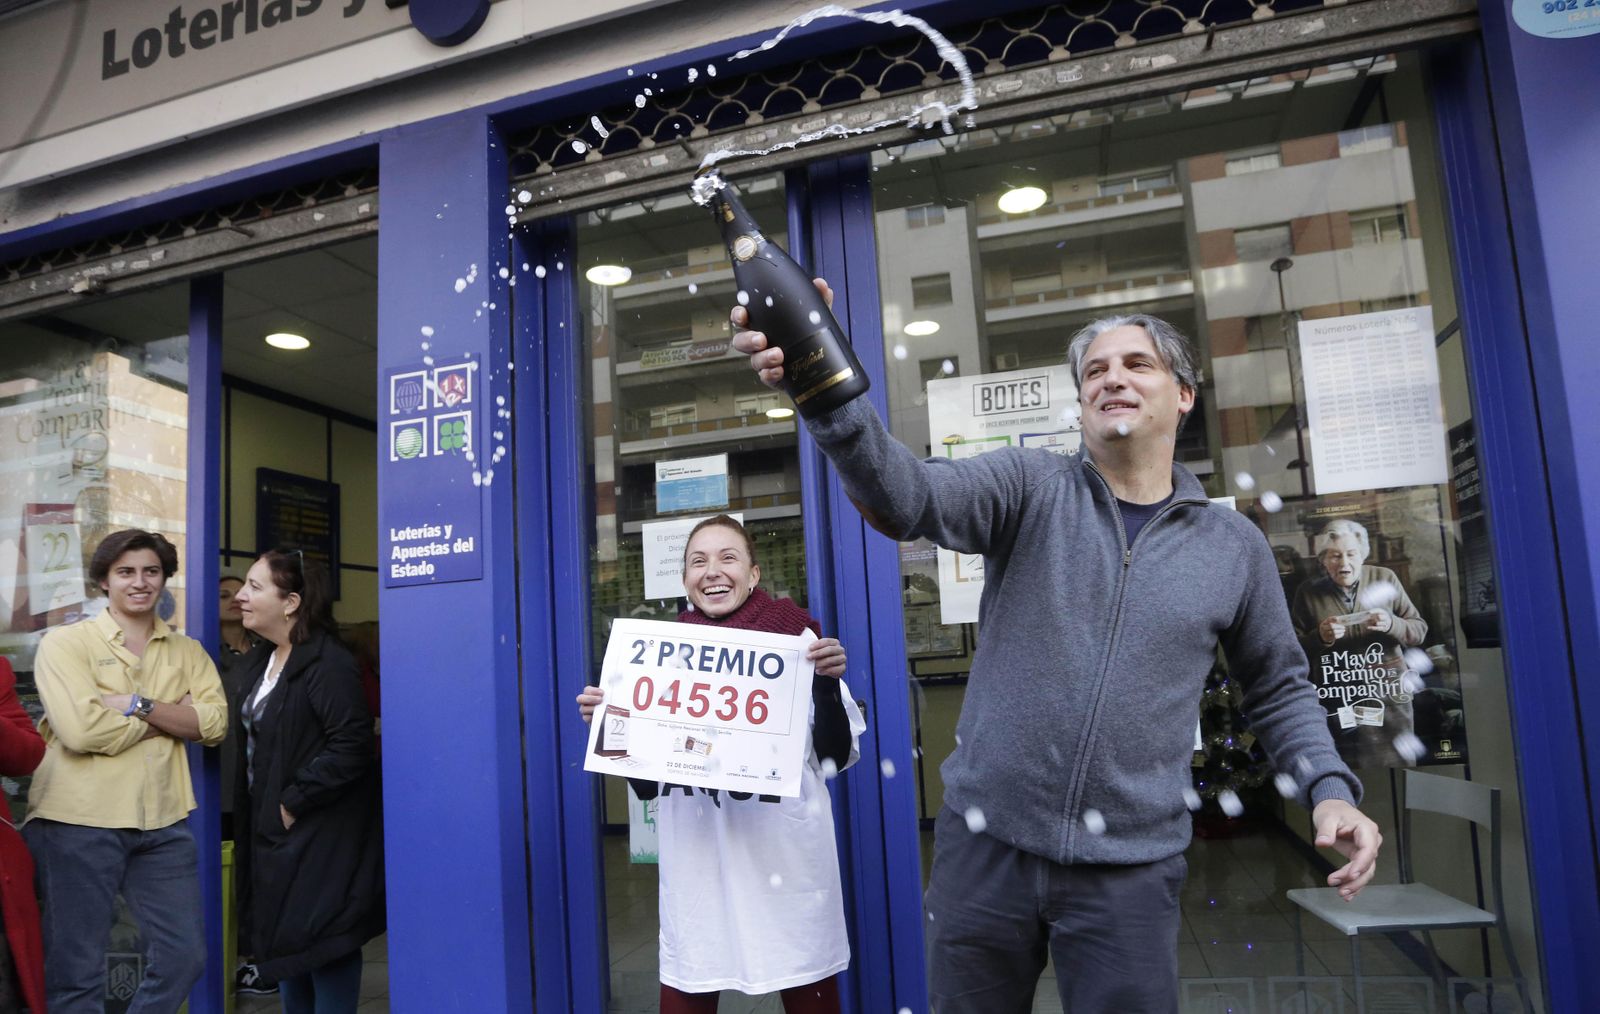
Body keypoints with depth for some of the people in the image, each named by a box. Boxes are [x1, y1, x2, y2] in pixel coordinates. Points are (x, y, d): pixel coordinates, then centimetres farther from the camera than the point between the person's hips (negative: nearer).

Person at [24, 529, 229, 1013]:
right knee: (75, 968, 7)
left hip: (163, 822, 4)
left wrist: (138, 705, -14)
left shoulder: (188, 652, 10)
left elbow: (215, 723, -4)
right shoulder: (65, 643, -3)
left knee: (184, 956, 9)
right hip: (78, 822, -4)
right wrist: (176, 717, -7)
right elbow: (83, 729, -17)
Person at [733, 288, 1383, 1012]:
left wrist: (1329, 786, -2)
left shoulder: (1235, 547, 4)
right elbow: (906, 497, -22)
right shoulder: (1028, 487, -3)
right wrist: (827, 393, -40)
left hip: (1131, 871, 1)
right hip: (986, 845, 0)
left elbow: (1278, 688, 16)